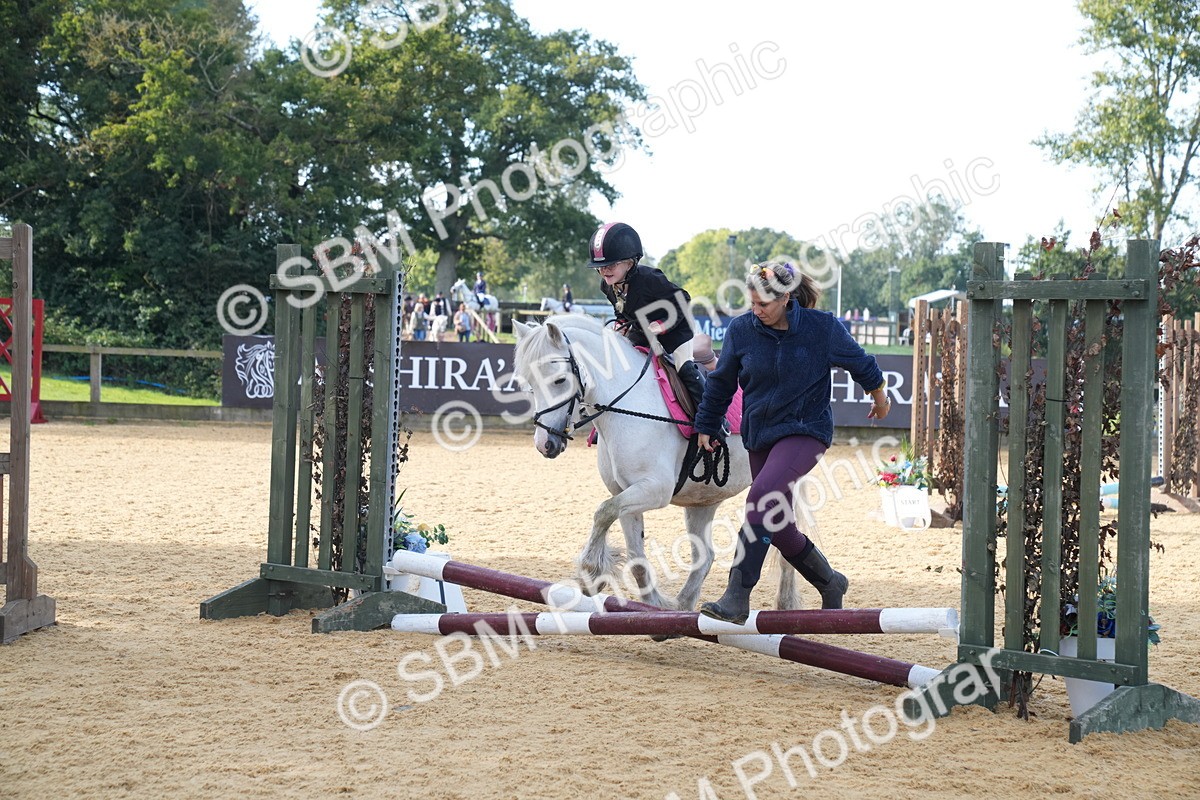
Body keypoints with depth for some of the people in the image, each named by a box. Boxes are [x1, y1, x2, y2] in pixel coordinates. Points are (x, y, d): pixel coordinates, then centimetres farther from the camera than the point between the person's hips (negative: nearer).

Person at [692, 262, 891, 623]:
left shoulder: (822, 327, -10)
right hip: (759, 436, 5)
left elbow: (858, 360, 9)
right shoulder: (741, 330, -4)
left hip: (805, 430, -5)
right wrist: (706, 426, 15)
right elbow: (721, 382, 12)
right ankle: (830, 583, 32)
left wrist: (879, 395, 24)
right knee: (777, 525, 7)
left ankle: (737, 599, -30)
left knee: (762, 498, -27)